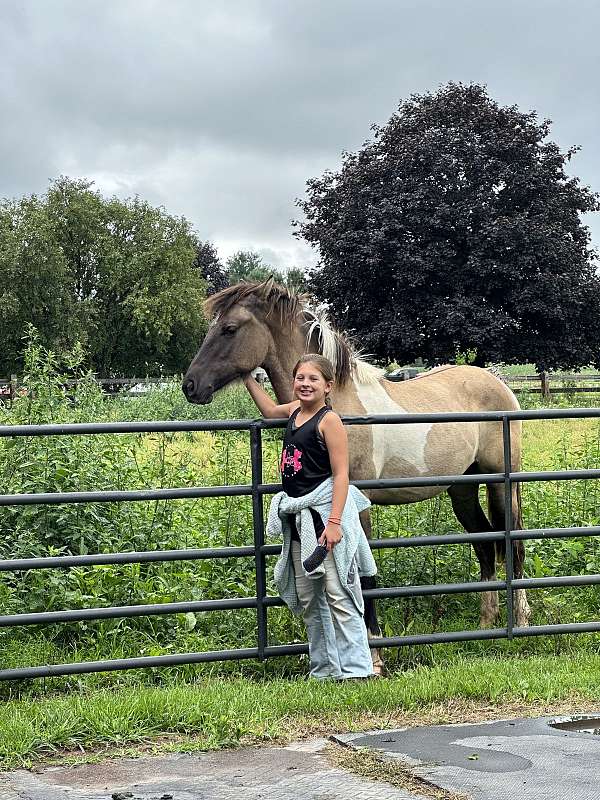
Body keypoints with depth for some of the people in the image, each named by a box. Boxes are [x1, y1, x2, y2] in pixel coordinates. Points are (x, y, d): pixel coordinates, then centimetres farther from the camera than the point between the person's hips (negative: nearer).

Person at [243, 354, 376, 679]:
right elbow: (269, 410, 36)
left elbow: (341, 475, -15)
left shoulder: (329, 420, -11)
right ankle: (324, 670, 18)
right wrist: (247, 378, 34)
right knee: (307, 600, 11)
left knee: (339, 596, -8)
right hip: (297, 519, 9)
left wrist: (334, 522, -23)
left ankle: (355, 668, -4)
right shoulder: (295, 411, 11)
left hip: (325, 513, -8)